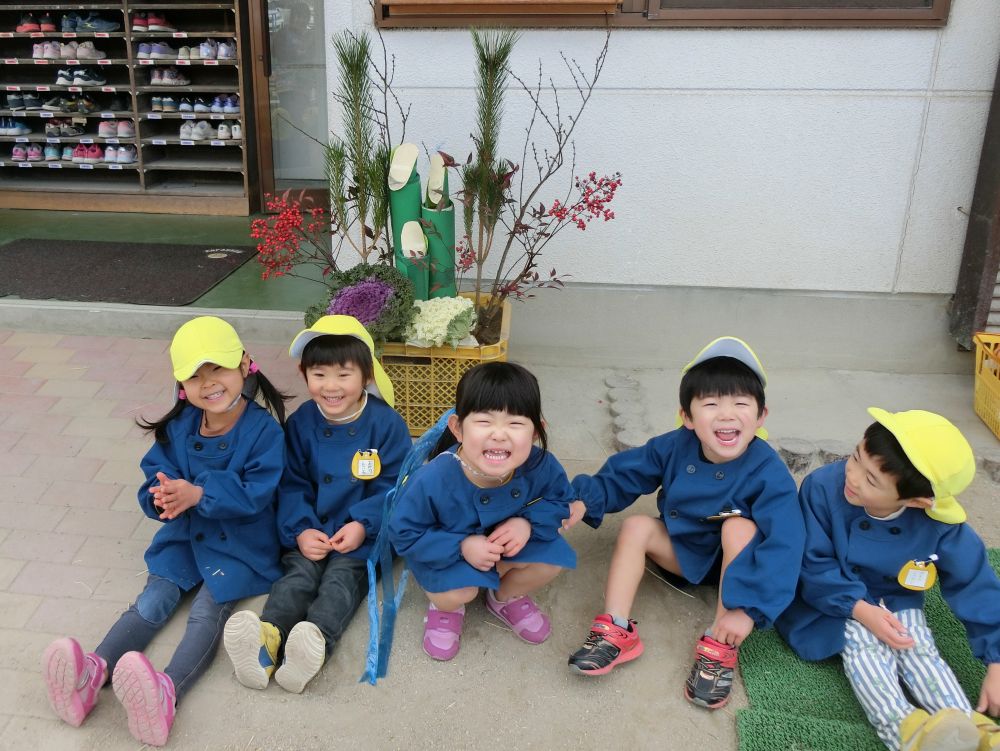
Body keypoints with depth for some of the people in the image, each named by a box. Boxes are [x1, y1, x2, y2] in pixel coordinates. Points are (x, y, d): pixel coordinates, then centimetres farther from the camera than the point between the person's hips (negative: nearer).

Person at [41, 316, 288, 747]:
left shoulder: (263, 430, -16)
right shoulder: (178, 427, 0)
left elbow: (255, 495, -21)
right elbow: (154, 477, 0)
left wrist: (198, 494, -31)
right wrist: (162, 497, -25)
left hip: (239, 544, -5)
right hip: (183, 535, 6)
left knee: (208, 610, -25)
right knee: (153, 601, -13)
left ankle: (166, 691, -47)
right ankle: (93, 671, -32)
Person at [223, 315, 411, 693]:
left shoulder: (386, 423, -6)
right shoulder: (300, 423, 3)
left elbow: (393, 485, -5)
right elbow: (292, 484, 5)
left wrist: (362, 524, -19)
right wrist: (300, 530, -12)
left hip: (363, 532, -2)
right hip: (312, 531, 3)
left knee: (341, 577, -25)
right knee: (299, 573, -22)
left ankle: (315, 640, -51)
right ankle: (267, 638, -46)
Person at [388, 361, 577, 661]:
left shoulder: (540, 466, -29)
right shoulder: (433, 481, -37)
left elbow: (559, 499, -8)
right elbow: (404, 533, -23)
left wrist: (528, 523, -28)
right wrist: (461, 546, -33)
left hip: (514, 539, 3)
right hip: (449, 552, -3)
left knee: (551, 562, -17)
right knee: (456, 591, -28)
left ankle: (506, 597, 18)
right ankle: (446, 606, 14)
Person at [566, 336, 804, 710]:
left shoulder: (768, 472, -29)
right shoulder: (675, 447, -17)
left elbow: (783, 545, -37)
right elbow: (624, 474, -6)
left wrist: (748, 609, -44)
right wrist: (586, 499, -23)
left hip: (736, 558, -3)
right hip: (683, 551, 4)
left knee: (739, 526, -32)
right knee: (637, 526, -19)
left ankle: (719, 648, -26)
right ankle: (616, 631, -19)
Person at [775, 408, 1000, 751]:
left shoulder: (938, 523, -23)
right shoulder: (822, 487, -28)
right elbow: (814, 565, -19)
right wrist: (861, 610, -28)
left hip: (898, 601, 3)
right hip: (836, 601, -3)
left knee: (920, 651, -21)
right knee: (866, 647, -27)